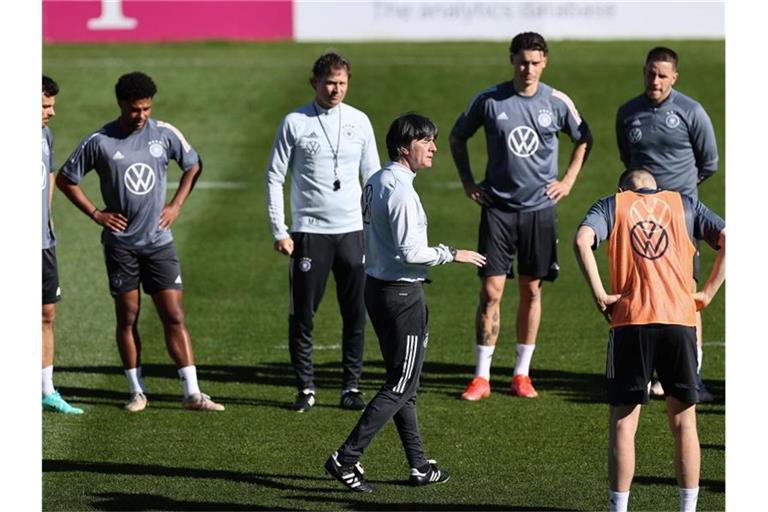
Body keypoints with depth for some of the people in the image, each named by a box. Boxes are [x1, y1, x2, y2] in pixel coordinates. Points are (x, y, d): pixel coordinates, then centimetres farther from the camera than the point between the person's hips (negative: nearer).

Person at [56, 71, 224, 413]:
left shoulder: (164, 134, 0)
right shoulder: (100, 142, -6)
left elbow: (193, 165, 16)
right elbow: (65, 179, 4)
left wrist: (176, 205, 7)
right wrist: (95, 214, -2)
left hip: (159, 242, 1)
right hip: (121, 243, -1)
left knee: (174, 317, -3)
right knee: (127, 318, 4)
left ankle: (192, 393, -3)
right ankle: (137, 392, 14)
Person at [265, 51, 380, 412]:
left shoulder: (359, 122, 6)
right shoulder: (295, 123, -1)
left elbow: (372, 176, 12)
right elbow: (275, 177, 1)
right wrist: (279, 231, -4)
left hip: (352, 231, 2)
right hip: (309, 231, -2)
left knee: (356, 314, 1)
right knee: (302, 315, 0)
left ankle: (351, 387, 11)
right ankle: (306, 389, 10)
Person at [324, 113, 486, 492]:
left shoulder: (375, 183, 10)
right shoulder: (400, 191, -20)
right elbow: (409, 250, -24)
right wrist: (451, 255, -11)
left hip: (377, 286, 10)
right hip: (402, 294, -10)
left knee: (402, 383, 15)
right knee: (400, 386, -3)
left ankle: (418, 465, 22)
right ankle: (346, 459, -6)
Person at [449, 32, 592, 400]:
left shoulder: (557, 103, -1)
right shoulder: (489, 100, -4)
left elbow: (583, 140, 17)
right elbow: (457, 136, 11)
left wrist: (568, 181, 9)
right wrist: (468, 182, 7)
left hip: (540, 208, 1)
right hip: (498, 208, -1)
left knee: (531, 290, 7)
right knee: (491, 290, -5)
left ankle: (522, 374, 16)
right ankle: (481, 377, -1)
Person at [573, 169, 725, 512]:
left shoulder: (612, 205, 11)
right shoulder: (684, 204, 15)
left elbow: (582, 241, -9)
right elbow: (726, 240, 2)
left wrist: (599, 295, -4)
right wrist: (707, 293, 5)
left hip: (631, 322, -1)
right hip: (680, 321, 1)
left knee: (623, 423, 6)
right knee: (684, 422, 10)